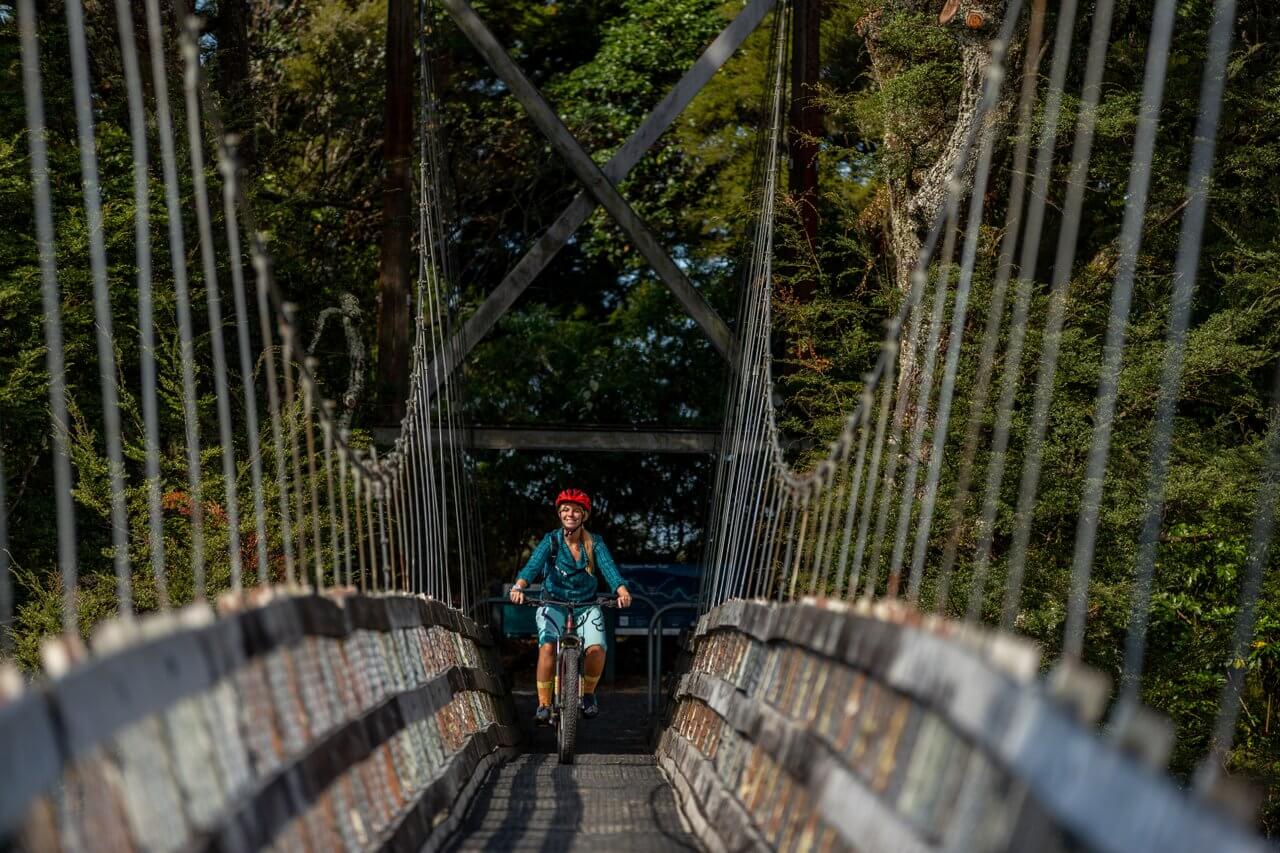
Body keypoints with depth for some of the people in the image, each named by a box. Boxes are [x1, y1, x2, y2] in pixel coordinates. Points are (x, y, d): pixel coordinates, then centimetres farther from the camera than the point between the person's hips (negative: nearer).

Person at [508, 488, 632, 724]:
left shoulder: (595, 543, -4)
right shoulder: (551, 541, -7)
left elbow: (609, 568, -20)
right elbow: (533, 565, -23)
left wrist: (622, 591, -41)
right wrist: (519, 587, -44)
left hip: (587, 608, 1)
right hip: (554, 605, -1)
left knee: (597, 649, -24)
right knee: (547, 648, -28)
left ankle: (588, 693, 5)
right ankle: (543, 704, -16)